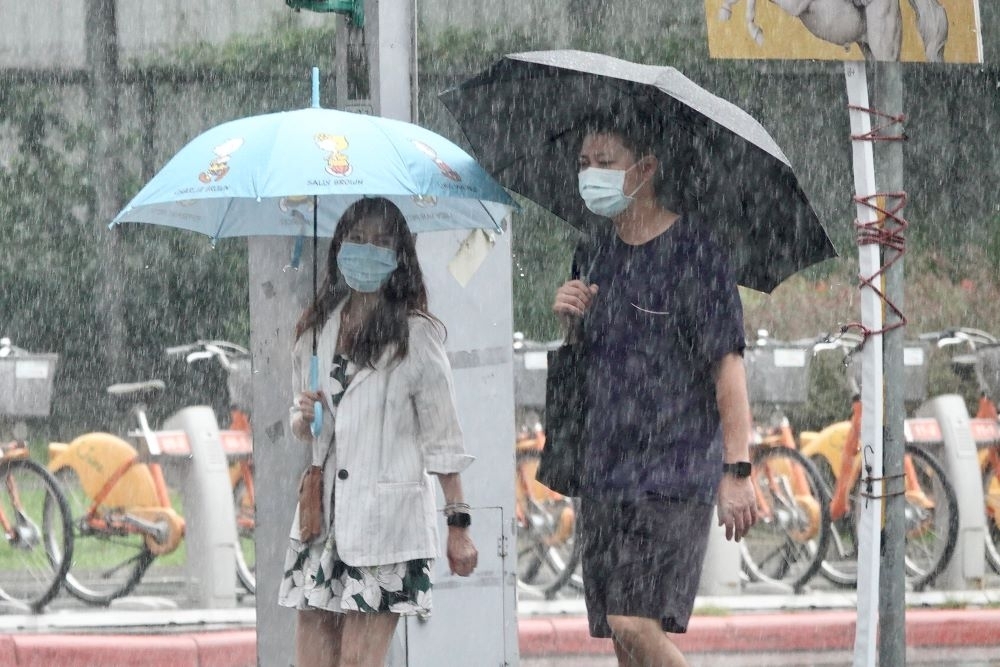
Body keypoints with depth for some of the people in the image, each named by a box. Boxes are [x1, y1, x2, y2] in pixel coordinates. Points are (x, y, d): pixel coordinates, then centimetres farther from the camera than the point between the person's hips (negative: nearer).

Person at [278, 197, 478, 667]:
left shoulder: (416, 335, -1)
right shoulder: (316, 330, 13)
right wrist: (303, 420, -1)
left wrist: (458, 524, -5)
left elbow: (442, 438, -1)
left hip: (385, 516, -5)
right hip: (321, 511, 5)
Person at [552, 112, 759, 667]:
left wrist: (736, 471, -19)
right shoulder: (593, 253, 13)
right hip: (603, 469, 7)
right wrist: (568, 321, -1)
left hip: (675, 472, -7)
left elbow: (728, 366, -12)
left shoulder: (694, 250, -8)